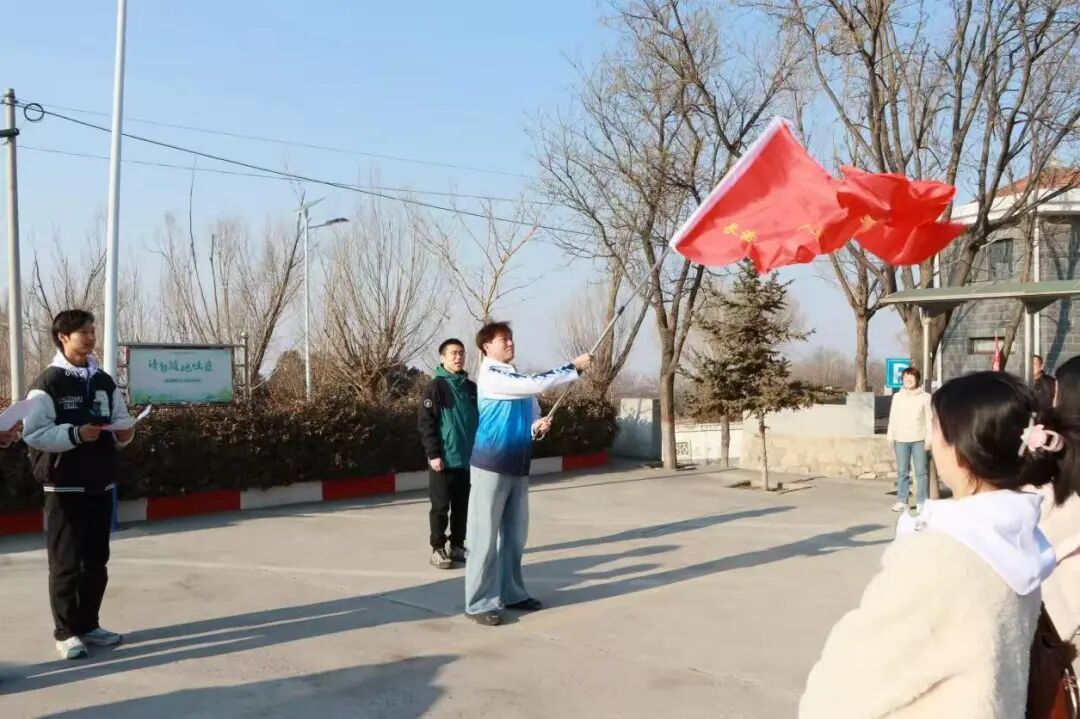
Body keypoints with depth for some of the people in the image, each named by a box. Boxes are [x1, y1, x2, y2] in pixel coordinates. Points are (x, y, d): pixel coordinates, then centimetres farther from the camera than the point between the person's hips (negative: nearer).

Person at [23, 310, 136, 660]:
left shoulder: (104, 382, 10)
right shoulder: (48, 383, -8)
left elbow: (121, 421, 17)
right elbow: (33, 433, -13)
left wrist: (123, 433, -5)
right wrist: (75, 434, -24)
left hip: (101, 486, 6)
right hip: (65, 488, -6)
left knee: (96, 561, 12)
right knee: (66, 563, 0)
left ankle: (88, 625, 24)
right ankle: (66, 632, 12)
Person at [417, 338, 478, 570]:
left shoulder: (471, 388, 10)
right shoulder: (435, 386, -7)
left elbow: (480, 420, 15)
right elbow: (425, 422, -10)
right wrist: (433, 453, -15)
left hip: (468, 459, 5)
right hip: (444, 459, -5)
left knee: (462, 507, 11)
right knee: (440, 507, 2)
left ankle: (458, 546, 22)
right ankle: (438, 549, 11)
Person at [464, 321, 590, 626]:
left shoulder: (518, 380, 16)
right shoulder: (490, 376, -12)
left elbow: (527, 417, 24)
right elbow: (537, 384, -20)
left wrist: (538, 426, 0)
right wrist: (575, 367, -12)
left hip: (518, 467, 8)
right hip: (491, 466, -8)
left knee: (515, 535, 13)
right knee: (485, 536, -4)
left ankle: (511, 593, 24)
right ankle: (479, 604, 1)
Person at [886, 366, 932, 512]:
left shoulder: (925, 397, 2)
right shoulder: (897, 397, 10)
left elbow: (929, 419, 0)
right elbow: (892, 418, 10)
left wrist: (929, 438, -6)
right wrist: (890, 437, 5)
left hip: (919, 439, -2)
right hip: (901, 439, 2)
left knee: (921, 472, -1)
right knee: (902, 472, 5)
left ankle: (922, 502, 4)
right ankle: (902, 501, 9)